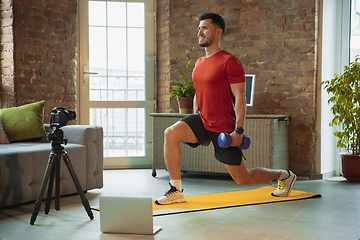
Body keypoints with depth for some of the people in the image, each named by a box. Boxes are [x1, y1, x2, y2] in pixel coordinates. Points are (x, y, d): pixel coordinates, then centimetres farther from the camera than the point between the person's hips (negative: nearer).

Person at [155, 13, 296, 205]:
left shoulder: (229, 62, -13)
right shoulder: (199, 63, 11)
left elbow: (240, 97, -16)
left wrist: (239, 130, -22)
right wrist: (194, 128, 19)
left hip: (224, 128, -7)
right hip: (203, 121, 7)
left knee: (243, 178, 4)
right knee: (171, 134, -19)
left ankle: (284, 176, 32)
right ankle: (176, 191, -10)